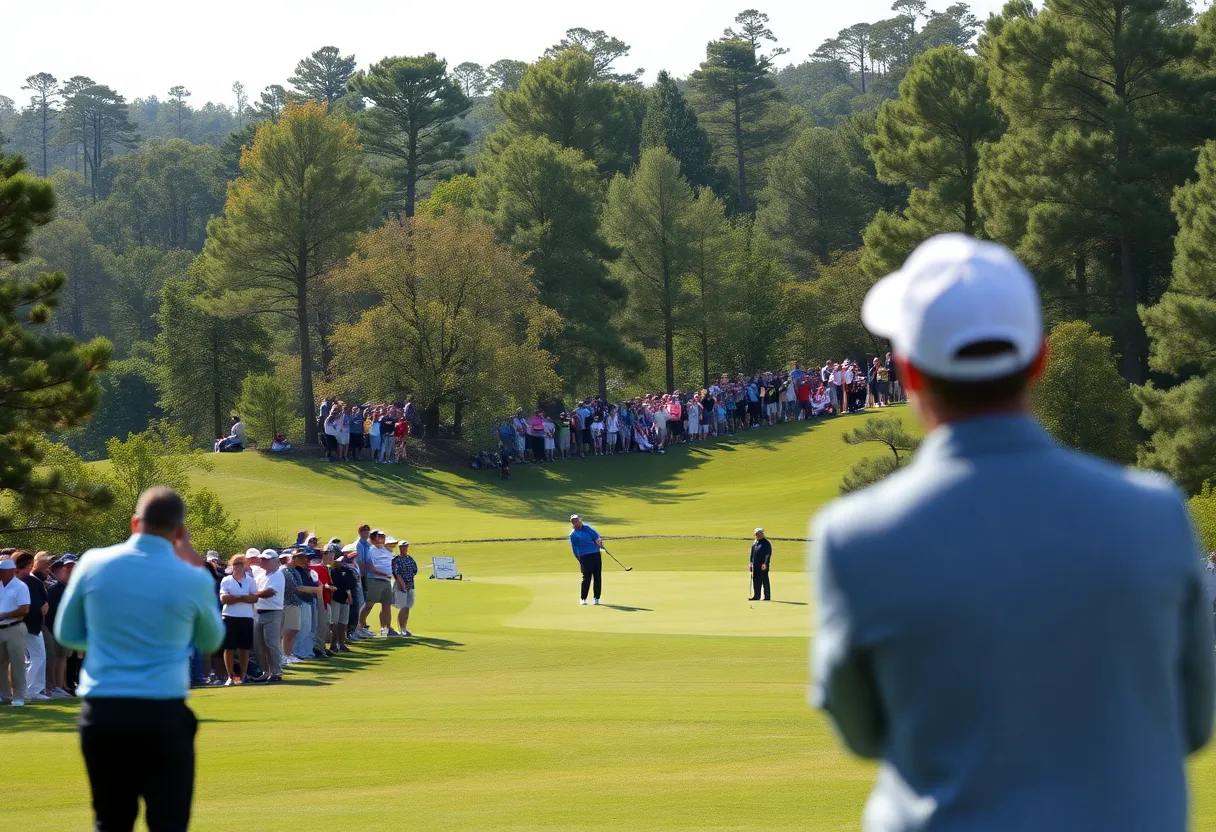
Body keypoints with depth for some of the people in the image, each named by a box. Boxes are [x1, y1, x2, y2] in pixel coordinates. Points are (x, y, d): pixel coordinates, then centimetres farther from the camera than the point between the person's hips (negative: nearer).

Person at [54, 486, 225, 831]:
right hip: (164, 714, -3)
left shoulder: (93, 564, 1)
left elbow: (66, 634, 14)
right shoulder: (193, 579, -4)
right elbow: (211, 642, 16)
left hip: (102, 712, 3)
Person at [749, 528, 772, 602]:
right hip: (755, 565, 8)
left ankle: (767, 596, 0)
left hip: (763, 566, -8)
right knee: (756, 580, 10)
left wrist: (765, 563, -22)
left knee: (764, 581, -4)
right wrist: (750, 563, 15)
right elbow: (752, 554, 21)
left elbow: (768, 554, -14)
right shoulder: (755, 544, 16)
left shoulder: (766, 543, -9)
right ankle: (756, 596, 17)